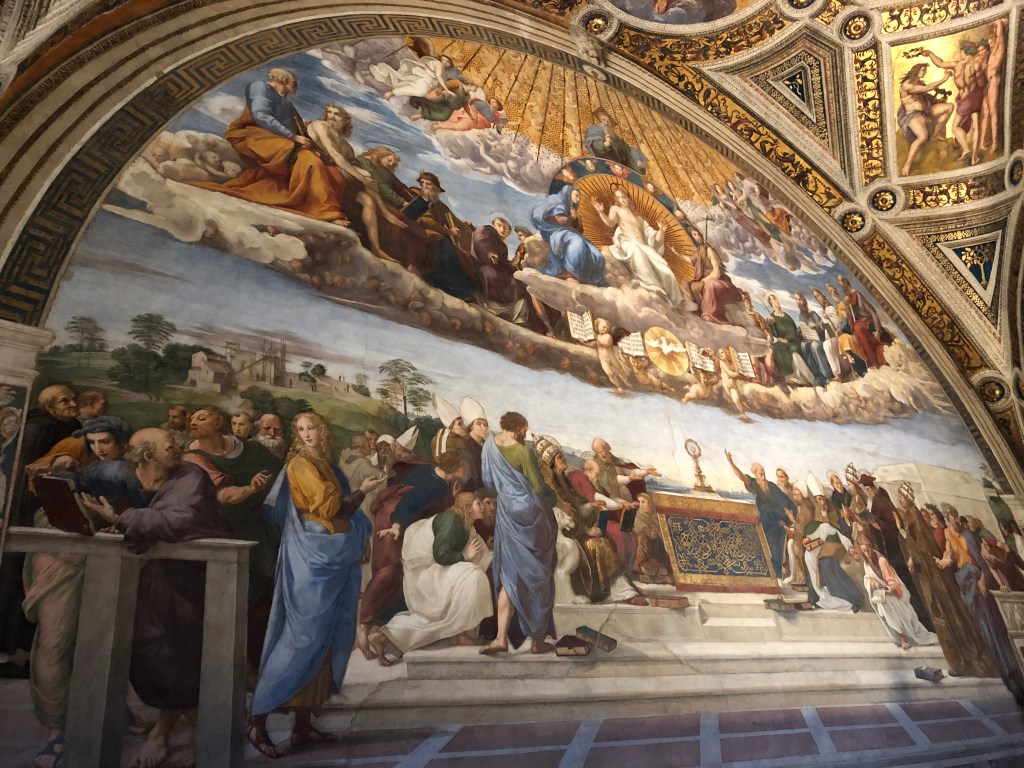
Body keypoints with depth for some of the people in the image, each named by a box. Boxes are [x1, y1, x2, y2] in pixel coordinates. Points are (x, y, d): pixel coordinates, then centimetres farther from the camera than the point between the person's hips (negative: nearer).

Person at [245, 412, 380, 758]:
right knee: (303, 635, -9)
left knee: (324, 638, 8)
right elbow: (329, 506, -13)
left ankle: (303, 724, 14)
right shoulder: (300, 464, -6)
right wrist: (361, 491, -1)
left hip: (333, 557, 8)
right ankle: (258, 719, 1)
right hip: (312, 558, -8)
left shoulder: (327, 466, 17)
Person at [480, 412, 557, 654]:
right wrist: (553, 497, 7)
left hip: (507, 514, 5)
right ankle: (538, 639, 17)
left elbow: (488, 481, 6)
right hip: (531, 514, -5)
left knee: (510, 575, 11)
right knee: (536, 576, 7)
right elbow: (539, 488, -14)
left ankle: (502, 638, 3)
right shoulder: (523, 452, -18)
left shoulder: (490, 444, -2)